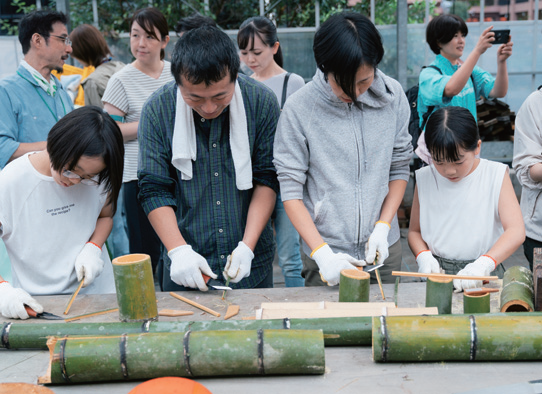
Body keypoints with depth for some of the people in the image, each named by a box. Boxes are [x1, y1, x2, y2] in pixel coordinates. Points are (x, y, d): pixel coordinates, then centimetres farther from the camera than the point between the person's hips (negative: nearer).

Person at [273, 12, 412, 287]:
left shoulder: (393, 96, -4)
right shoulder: (299, 108, -13)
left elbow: (399, 168, 4)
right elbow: (290, 190, -11)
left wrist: (383, 227, -7)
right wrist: (322, 252, -17)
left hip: (383, 250, 3)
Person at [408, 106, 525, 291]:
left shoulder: (496, 175, 0)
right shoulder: (425, 178, 7)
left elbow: (516, 231, -9)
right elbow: (414, 231, 15)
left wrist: (483, 265, -23)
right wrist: (424, 256, -6)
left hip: (484, 276, -2)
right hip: (438, 272, 2)